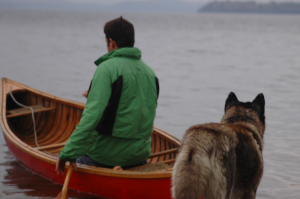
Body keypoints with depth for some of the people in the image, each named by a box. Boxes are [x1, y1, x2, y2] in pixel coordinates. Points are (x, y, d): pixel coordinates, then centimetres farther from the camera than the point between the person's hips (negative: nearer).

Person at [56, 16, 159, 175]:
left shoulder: (107, 68, -15)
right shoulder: (150, 71, 7)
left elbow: (92, 114, -24)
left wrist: (68, 154, -23)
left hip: (107, 155, -5)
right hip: (141, 153, 5)